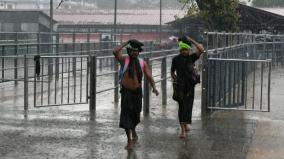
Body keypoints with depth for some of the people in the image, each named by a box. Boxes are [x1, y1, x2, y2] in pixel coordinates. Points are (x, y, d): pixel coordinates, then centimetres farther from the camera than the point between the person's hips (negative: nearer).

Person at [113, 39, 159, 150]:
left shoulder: (142, 63, 1)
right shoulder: (124, 60, -6)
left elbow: (149, 76, -3)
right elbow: (115, 52, -24)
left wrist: (154, 88, -18)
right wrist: (126, 43, -14)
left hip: (137, 92, 3)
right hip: (126, 92, -3)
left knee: (135, 115, 15)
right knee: (126, 115, -10)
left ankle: (133, 132, 44)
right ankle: (129, 140, -5)